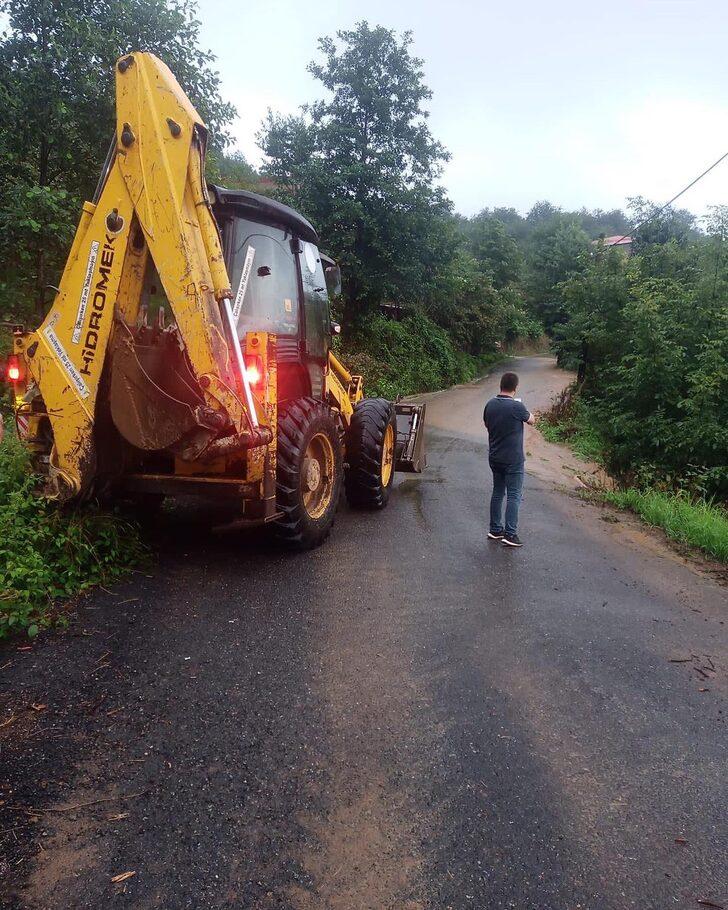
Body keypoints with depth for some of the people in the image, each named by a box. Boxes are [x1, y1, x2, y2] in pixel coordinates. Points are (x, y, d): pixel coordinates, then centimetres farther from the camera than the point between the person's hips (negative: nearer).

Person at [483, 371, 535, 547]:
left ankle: (495, 529, 22)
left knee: (497, 493, 15)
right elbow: (532, 420, 0)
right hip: (513, 460, -6)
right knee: (513, 496, 0)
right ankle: (510, 534, 1)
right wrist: (525, 411, 18)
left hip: (494, 458, 6)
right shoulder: (517, 406, -19)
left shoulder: (490, 404, -1)